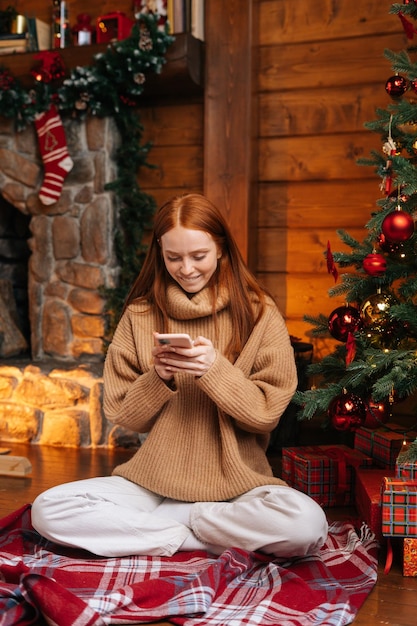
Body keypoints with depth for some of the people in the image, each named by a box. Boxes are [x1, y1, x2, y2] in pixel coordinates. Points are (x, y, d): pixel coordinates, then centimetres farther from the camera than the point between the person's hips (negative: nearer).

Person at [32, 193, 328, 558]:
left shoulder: (259, 315, -1)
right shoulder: (140, 316, 5)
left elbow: (267, 413, -5)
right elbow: (121, 415, 5)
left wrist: (215, 370, -19)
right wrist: (157, 378, -14)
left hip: (236, 483, -1)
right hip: (153, 481, 2)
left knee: (307, 524, -32)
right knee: (48, 510, -20)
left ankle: (152, 522, -11)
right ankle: (210, 538, -12)